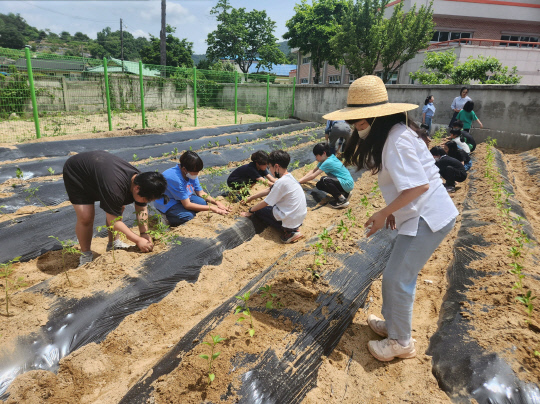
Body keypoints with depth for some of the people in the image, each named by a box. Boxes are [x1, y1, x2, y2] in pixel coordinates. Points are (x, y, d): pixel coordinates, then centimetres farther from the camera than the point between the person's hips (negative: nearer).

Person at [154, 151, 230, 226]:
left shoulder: (192, 173, -11)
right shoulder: (176, 179, -35)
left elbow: (201, 193, -2)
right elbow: (187, 205, -31)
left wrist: (216, 202, -18)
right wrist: (211, 208, -29)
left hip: (183, 198, 7)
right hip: (166, 203, -7)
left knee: (203, 202, -17)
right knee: (188, 216, -30)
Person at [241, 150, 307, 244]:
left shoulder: (281, 182, -21)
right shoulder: (289, 177, 6)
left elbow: (265, 203, -11)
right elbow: (269, 191, 17)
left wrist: (250, 211, 5)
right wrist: (251, 198, 24)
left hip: (290, 221, -9)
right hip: (301, 217, 9)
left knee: (258, 211, 9)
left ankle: (287, 231, -5)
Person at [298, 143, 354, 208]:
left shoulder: (328, 162, -23)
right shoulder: (325, 160, 4)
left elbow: (313, 176, -20)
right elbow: (313, 171, 11)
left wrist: (299, 182, -11)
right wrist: (301, 179, 1)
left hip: (347, 184, -10)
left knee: (325, 180, -29)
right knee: (319, 185, 2)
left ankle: (342, 200, -14)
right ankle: (343, 193, 9)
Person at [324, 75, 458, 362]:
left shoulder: (396, 140, -21)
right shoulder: (388, 135, 10)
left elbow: (419, 185, -24)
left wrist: (383, 213, -16)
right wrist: (391, 210, 7)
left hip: (428, 218, -10)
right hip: (422, 215, 10)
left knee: (396, 278, -2)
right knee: (399, 274, 19)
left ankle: (401, 343, 18)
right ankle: (392, 324, 38)